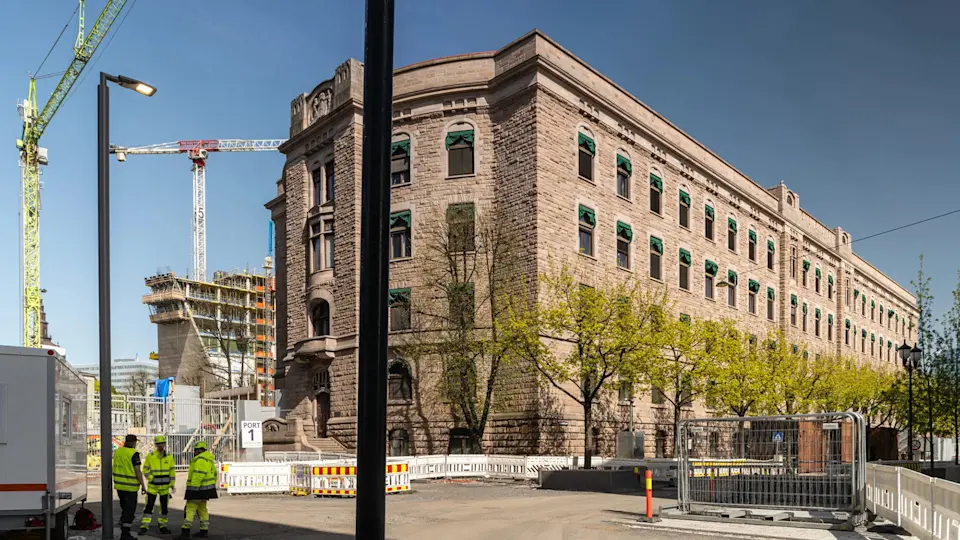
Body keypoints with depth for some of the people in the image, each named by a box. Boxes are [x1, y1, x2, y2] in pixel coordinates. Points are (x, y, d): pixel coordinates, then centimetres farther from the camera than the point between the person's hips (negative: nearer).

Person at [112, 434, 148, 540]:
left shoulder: (117, 451, 7)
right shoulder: (134, 454, -14)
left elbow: (116, 468, 14)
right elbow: (137, 471, -15)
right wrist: (143, 485, -8)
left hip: (119, 485, 7)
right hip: (130, 486, -7)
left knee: (125, 509, 18)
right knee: (130, 510, 1)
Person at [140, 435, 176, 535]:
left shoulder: (169, 457, 1)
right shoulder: (150, 456, -6)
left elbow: (172, 472, 5)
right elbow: (145, 470, 0)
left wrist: (173, 485, 0)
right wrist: (151, 479, -11)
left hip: (165, 487, 2)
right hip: (152, 486, -2)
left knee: (164, 507, 8)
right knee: (149, 506, -6)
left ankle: (162, 526, 20)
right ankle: (144, 527, 1)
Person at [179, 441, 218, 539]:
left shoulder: (200, 459, -17)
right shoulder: (208, 460, 15)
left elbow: (199, 475, -26)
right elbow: (214, 474, 20)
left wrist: (194, 488, -25)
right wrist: (212, 486, 24)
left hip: (198, 489, -10)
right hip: (206, 489, 10)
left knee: (190, 509, -8)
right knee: (202, 509, 14)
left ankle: (186, 531, -12)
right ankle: (204, 531, 15)